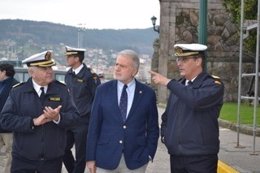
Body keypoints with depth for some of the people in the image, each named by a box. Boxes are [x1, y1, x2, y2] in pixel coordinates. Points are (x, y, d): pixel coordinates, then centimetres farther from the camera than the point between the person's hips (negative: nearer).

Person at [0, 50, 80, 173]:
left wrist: (58, 118, -23)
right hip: (23, 159, -1)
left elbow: (74, 116, -3)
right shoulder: (18, 91, -2)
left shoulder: (61, 90, 1)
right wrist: (33, 122, -19)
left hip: (53, 159, 1)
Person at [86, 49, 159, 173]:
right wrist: (91, 157, -1)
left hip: (135, 159, 0)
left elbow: (152, 128, 7)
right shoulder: (103, 90, 1)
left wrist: (149, 153, -1)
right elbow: (94, 125, 1)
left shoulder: (147, 93, 1)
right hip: (105, 158, 0)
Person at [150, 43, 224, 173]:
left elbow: (195, 99, -28)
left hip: (201, 158, -6)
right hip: (176, 156, 6)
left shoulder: (213, 84, -7)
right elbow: (167, 116, 24)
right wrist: (165, 134, 6)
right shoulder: (178, 86, 13)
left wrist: (168, 82, -21)